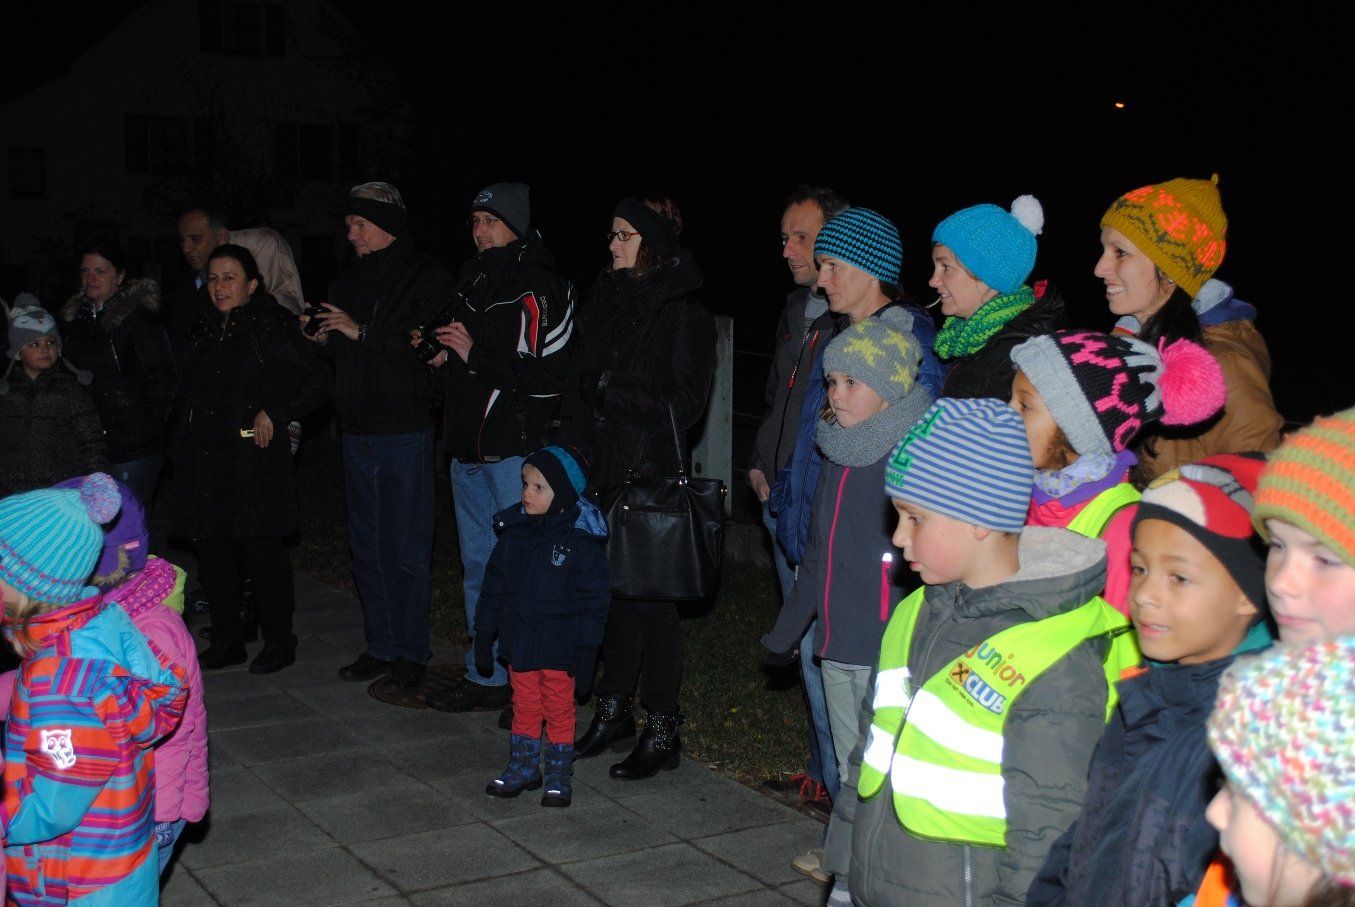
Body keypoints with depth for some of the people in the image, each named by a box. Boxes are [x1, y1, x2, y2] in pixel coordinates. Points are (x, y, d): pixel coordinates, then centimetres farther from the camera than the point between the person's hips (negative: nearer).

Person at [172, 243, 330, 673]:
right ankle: (226, 641, 21)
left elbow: (318, 382, -9)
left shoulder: (273, 328, -6)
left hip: (254, 458, -6)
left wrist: (273, 413, -13)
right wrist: (188, 427, 13)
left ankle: (278, 642, 11)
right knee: (213, 552, 10)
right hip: (206, 459, 6)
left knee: (263, 550, -1)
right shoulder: (203, 332, 14)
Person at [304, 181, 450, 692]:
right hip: (358, 430, 7)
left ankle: (412, 654, 8)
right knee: (367, 547, 12)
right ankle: (381, 647, 22)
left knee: (405, 549, -2)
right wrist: (324, 337, 1)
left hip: (404, 433, -7)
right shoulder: (352, 281, 15)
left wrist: (363, 332, -18)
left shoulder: (426, 278, -7)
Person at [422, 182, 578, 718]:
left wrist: (476, 355, -19)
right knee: (479, 565, 14)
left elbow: (549, 375, -21)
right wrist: (445, 356, 7)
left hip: (517, 448, -9)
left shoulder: (539, 289, -12)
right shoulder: (477, 283, 15)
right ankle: (486, 678, 25)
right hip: (470, 447, 9)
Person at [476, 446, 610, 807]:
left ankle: (559, 777, 23)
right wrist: (484, 637, 11)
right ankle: (522, 769, 33)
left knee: (559, 713, 9)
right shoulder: (514, 530, 0)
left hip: (560, 650, -5)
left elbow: (594, 598, -13)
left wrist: (586, 651, -14)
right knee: (525, 709, 18)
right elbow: (494, 585, 9)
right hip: (520, 643, 5)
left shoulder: (582, 539, -16)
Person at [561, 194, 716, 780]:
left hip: (652, 477, -6)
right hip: (602, 469, 6)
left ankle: (662, 731, 8)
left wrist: (609, 391, -12)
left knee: (651, 597, -1)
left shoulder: (685, 313, -8)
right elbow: (581, 381, 15)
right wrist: (570, 453, 7)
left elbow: (685, 403, -11)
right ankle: (613, 711, 24)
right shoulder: (604, 300, 12)